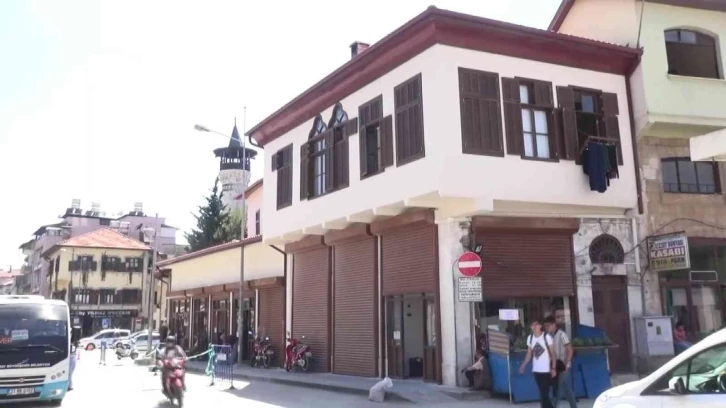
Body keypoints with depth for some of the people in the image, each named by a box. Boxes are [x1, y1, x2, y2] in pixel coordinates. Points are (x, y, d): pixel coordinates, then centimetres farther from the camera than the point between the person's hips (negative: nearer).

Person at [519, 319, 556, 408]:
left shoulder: (547, 337, -10)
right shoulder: (530, 337, 5)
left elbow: (552, 354, -7)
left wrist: (553, 368, -12)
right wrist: (523, 365, 1)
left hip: (546, 370, -5)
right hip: (536, 370, 5)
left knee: (544, 394, -6)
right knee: (543, 393, 14)